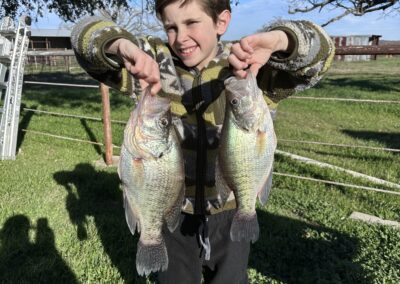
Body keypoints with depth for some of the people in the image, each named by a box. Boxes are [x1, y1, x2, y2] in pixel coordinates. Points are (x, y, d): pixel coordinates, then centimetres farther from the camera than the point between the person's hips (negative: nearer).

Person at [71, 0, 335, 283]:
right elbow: (86, 34, -14)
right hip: (175, 213, 1)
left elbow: (319, 49, -21)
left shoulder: (251, 67, -12)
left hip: (230, 215, 0)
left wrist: (276, 39, -43)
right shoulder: (157, 62, -10)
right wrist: (123, 46, -38)